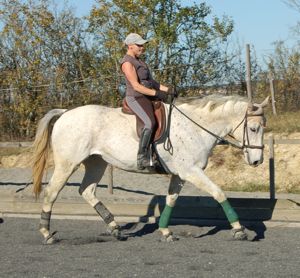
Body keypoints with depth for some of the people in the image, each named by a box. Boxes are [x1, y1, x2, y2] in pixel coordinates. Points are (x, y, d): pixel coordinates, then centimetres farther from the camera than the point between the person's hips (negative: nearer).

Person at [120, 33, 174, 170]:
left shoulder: (139, 61, 19)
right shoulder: (127, 63, -12)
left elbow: (151, 82, 20)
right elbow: (136, 86, -20)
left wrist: (167, 90, 6)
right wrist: (158, 94, -22)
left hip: (148, 98, 10)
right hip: (136, 98, -10)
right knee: (150, 122, -32)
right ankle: (142, 157, -29)